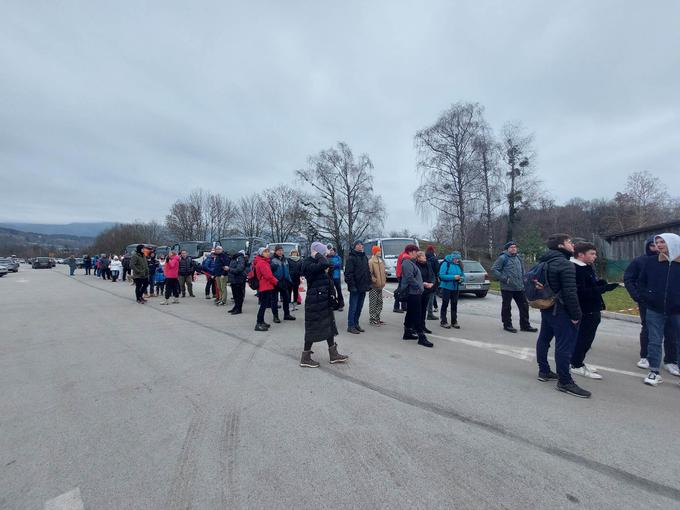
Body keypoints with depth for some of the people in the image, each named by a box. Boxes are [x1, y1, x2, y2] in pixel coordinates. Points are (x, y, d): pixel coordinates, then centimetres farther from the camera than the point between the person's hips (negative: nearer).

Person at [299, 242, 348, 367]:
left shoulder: (319, 265, 13)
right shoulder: (308, 264, -16)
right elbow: (325, 264, -34)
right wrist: (317, 255, -18)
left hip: (324, 300, 10)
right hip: (314, 301, -9)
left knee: (329, 326, 14)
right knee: (313, 328, -1)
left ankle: (333, 354, 25)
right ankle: (305, 358, 13)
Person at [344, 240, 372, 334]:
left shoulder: (364, 257, 15)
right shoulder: (351, 258, -9)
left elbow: (368, 271, 19)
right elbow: (348, 273, -15)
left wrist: (369, 283, 12)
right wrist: (352, 285, -20)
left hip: (363, 287, 7)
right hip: (355, 287, -7)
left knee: (359, 307, 14)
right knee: (353, 307, 0)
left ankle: (356, 324, 25)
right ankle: (350, 326, 8)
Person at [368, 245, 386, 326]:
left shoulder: (381, 260, 14)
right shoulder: (371, 261, -12)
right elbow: (369, 273, -20)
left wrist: (384, 280, 15)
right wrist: (373, 279, -25)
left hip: (380, 285, 8)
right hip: (373, 285, -8)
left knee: (379, 302, 13)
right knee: (373, 303, -4)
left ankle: (377, 318, 24)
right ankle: (372, 319, 3)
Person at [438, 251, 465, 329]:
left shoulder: (459, 265, 6)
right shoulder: (445, 264, -11)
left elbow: (463, 275, 13)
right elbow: (442, 275, -19)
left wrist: (461, 278, -11)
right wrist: (453, 277, -25)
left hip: (455, 288, 5)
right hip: (446, 287, -5)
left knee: (454, 305, 11)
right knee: (445, 304, 2)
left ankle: (454, 322, 21)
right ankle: (443, 322, 11)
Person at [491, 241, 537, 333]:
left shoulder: (518, 257, 13)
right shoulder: (503, 258, -9)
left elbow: (522, 270, 24)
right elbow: (493, 269, -14)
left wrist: (523, 280, 13)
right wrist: (504, 279, -17)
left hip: (519, 287, 7)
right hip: (507, 288, -7)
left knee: (524, 306, 11)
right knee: (507, 307, 5)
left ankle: (525, 325, 22)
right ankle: (507, 325, 17)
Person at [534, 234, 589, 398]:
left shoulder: (544, 262, 10)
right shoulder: (566, 264, -18)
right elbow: (570, 293, -23)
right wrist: (576, 314, -16)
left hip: (546, 308, 10)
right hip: (561, 310, -10)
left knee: (544, 339, 16)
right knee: (565, 345, -4)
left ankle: (543, 371, 28)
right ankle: (565, 382, 1)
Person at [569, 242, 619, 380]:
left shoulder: (587, 268, 13)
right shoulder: (576, 270, -21)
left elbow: (590, 286, 18)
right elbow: (581, 291, -27)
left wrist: (601, 283, -1)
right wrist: (604, 288, -27)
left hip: (592, 310, 10)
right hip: (586, 311, -10)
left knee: (587, 337, 18)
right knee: (583, 338, -1)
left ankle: (579, 361, 32)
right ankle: (577, 366, 12)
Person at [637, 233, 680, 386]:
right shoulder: (651, 261, 0)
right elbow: (641, 282, 9)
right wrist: (646, 296, -5)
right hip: (655, 310, 1)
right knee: (654, 342, 7)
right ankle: (654, 372, 17)